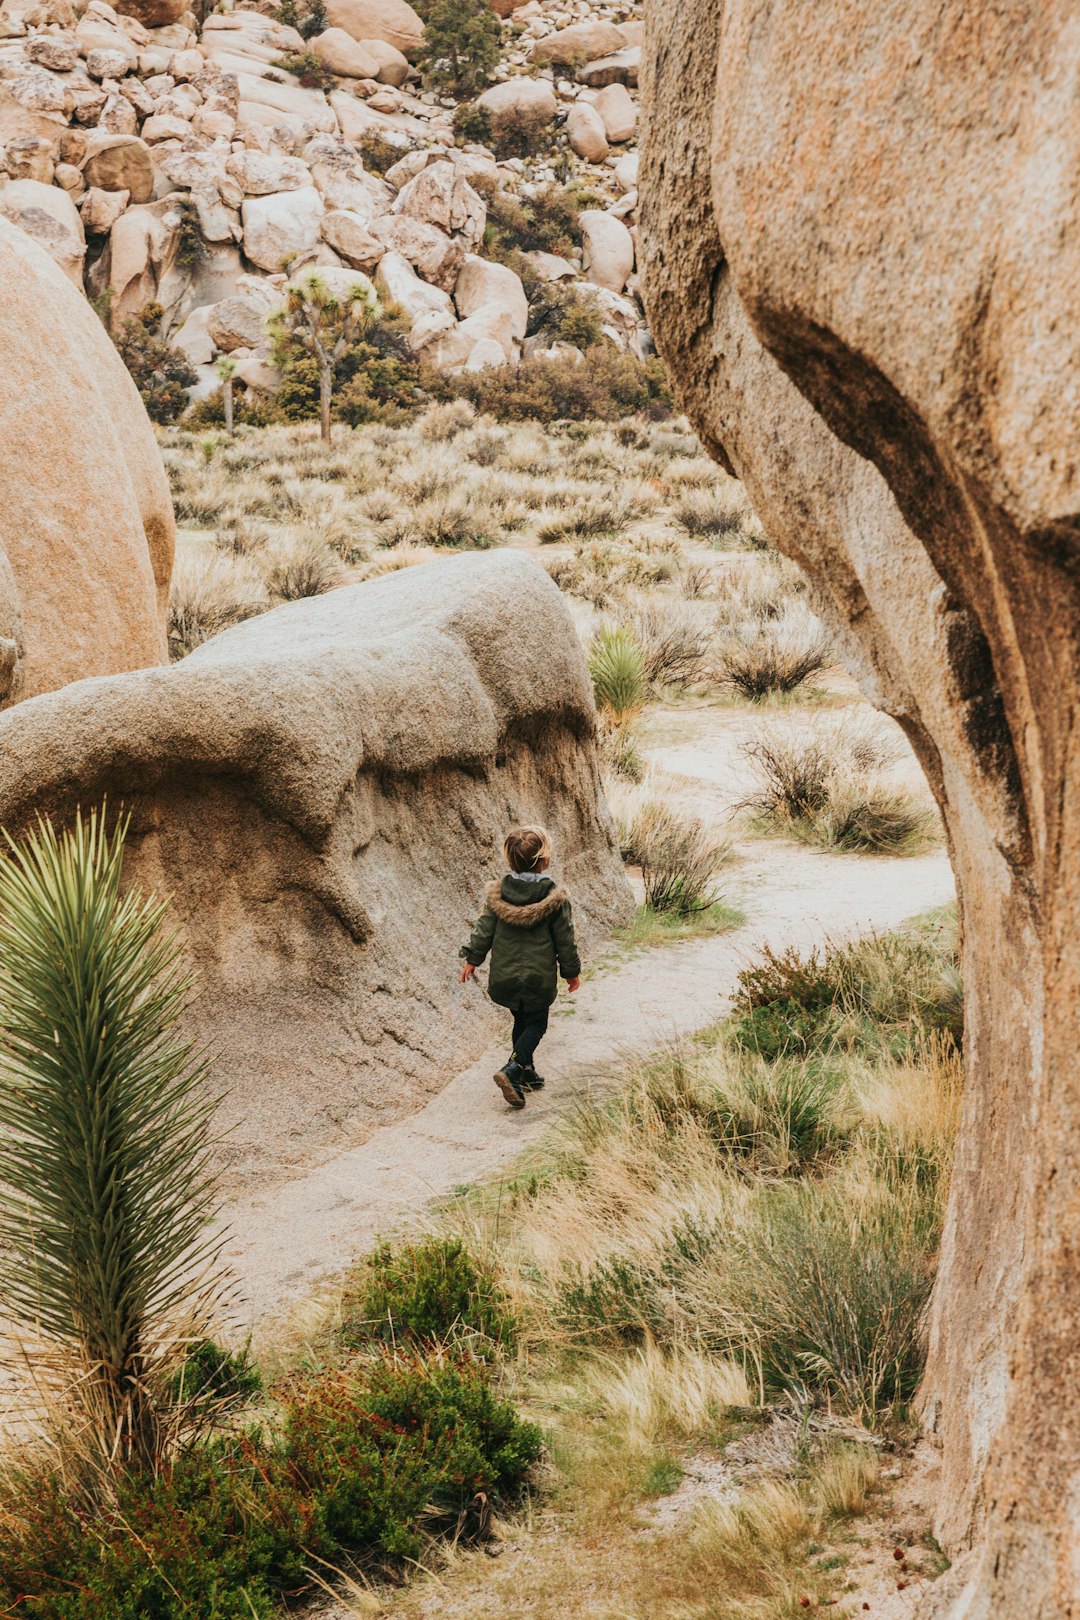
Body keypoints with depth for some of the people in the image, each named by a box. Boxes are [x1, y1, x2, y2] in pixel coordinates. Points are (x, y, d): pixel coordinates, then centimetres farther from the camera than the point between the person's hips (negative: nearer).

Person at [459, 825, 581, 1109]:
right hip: (539, 977, -4)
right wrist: (572, 971, 7)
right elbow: (565, 938, -5)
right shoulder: (555, 897, -13)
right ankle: (512, 1070, -13)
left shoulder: (498, 892, -4)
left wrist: (472, 959, 13)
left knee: (521, 1020, 22)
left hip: (503, 976, 4)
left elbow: (484, 929, 1)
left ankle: (526, 1074, 28)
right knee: (536, 1023, 8)